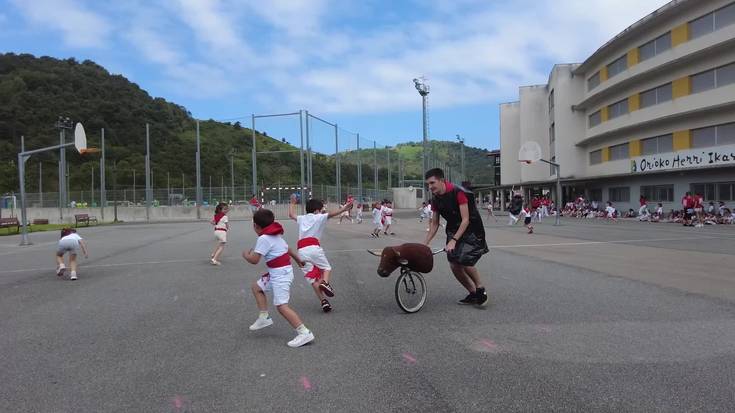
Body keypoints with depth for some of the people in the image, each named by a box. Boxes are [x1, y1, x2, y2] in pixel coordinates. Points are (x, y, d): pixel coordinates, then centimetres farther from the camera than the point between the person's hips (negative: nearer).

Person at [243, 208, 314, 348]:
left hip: (280, 274, -10)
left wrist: (245, 254, 1)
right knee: (256, 286, 22)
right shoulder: (275, 235, 10)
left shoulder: (263, 238, -17)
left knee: (282, 306, -15)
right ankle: (264, 317, 24)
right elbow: (287, 248, 23)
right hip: (278, 273, 10)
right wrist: (298, 259, 37)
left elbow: (254, 260, -20)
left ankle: (304, 333, -18)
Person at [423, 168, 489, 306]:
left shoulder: (458, 192, -23)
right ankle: (473, 294, 18)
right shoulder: (435, 199, -2)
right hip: (453, 231, 7)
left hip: (471, 231, -7)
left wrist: (454, 240, -30)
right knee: (454, 266, -1)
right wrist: (424, 244, 0)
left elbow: (466, 220, -24)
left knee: (465, 261, -20)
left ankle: (480, 289, 7)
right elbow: (434, 224, 6)